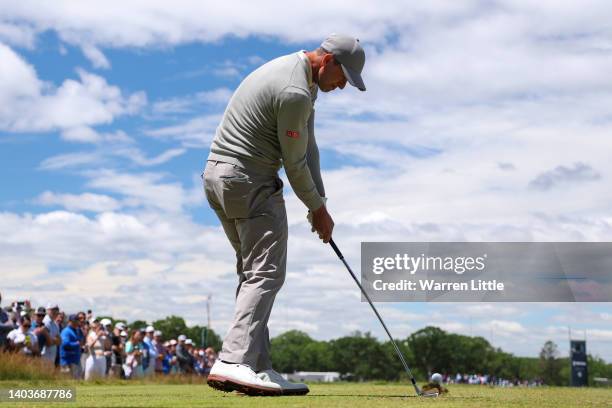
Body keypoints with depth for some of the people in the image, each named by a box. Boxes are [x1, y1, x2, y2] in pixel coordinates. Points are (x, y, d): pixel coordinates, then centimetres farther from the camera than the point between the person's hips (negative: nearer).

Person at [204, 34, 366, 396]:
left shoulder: (298, 74, 14)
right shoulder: (295, 93, -20)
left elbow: (308, 147, 12)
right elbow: (294, 163, -12)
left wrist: (320, 204, 7)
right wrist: (317, 208, 2)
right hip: (250, 182, -11)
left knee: (254, 274, 12)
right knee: (266, 274, -11)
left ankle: (256, 366, 12)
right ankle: (235, 362, -19)